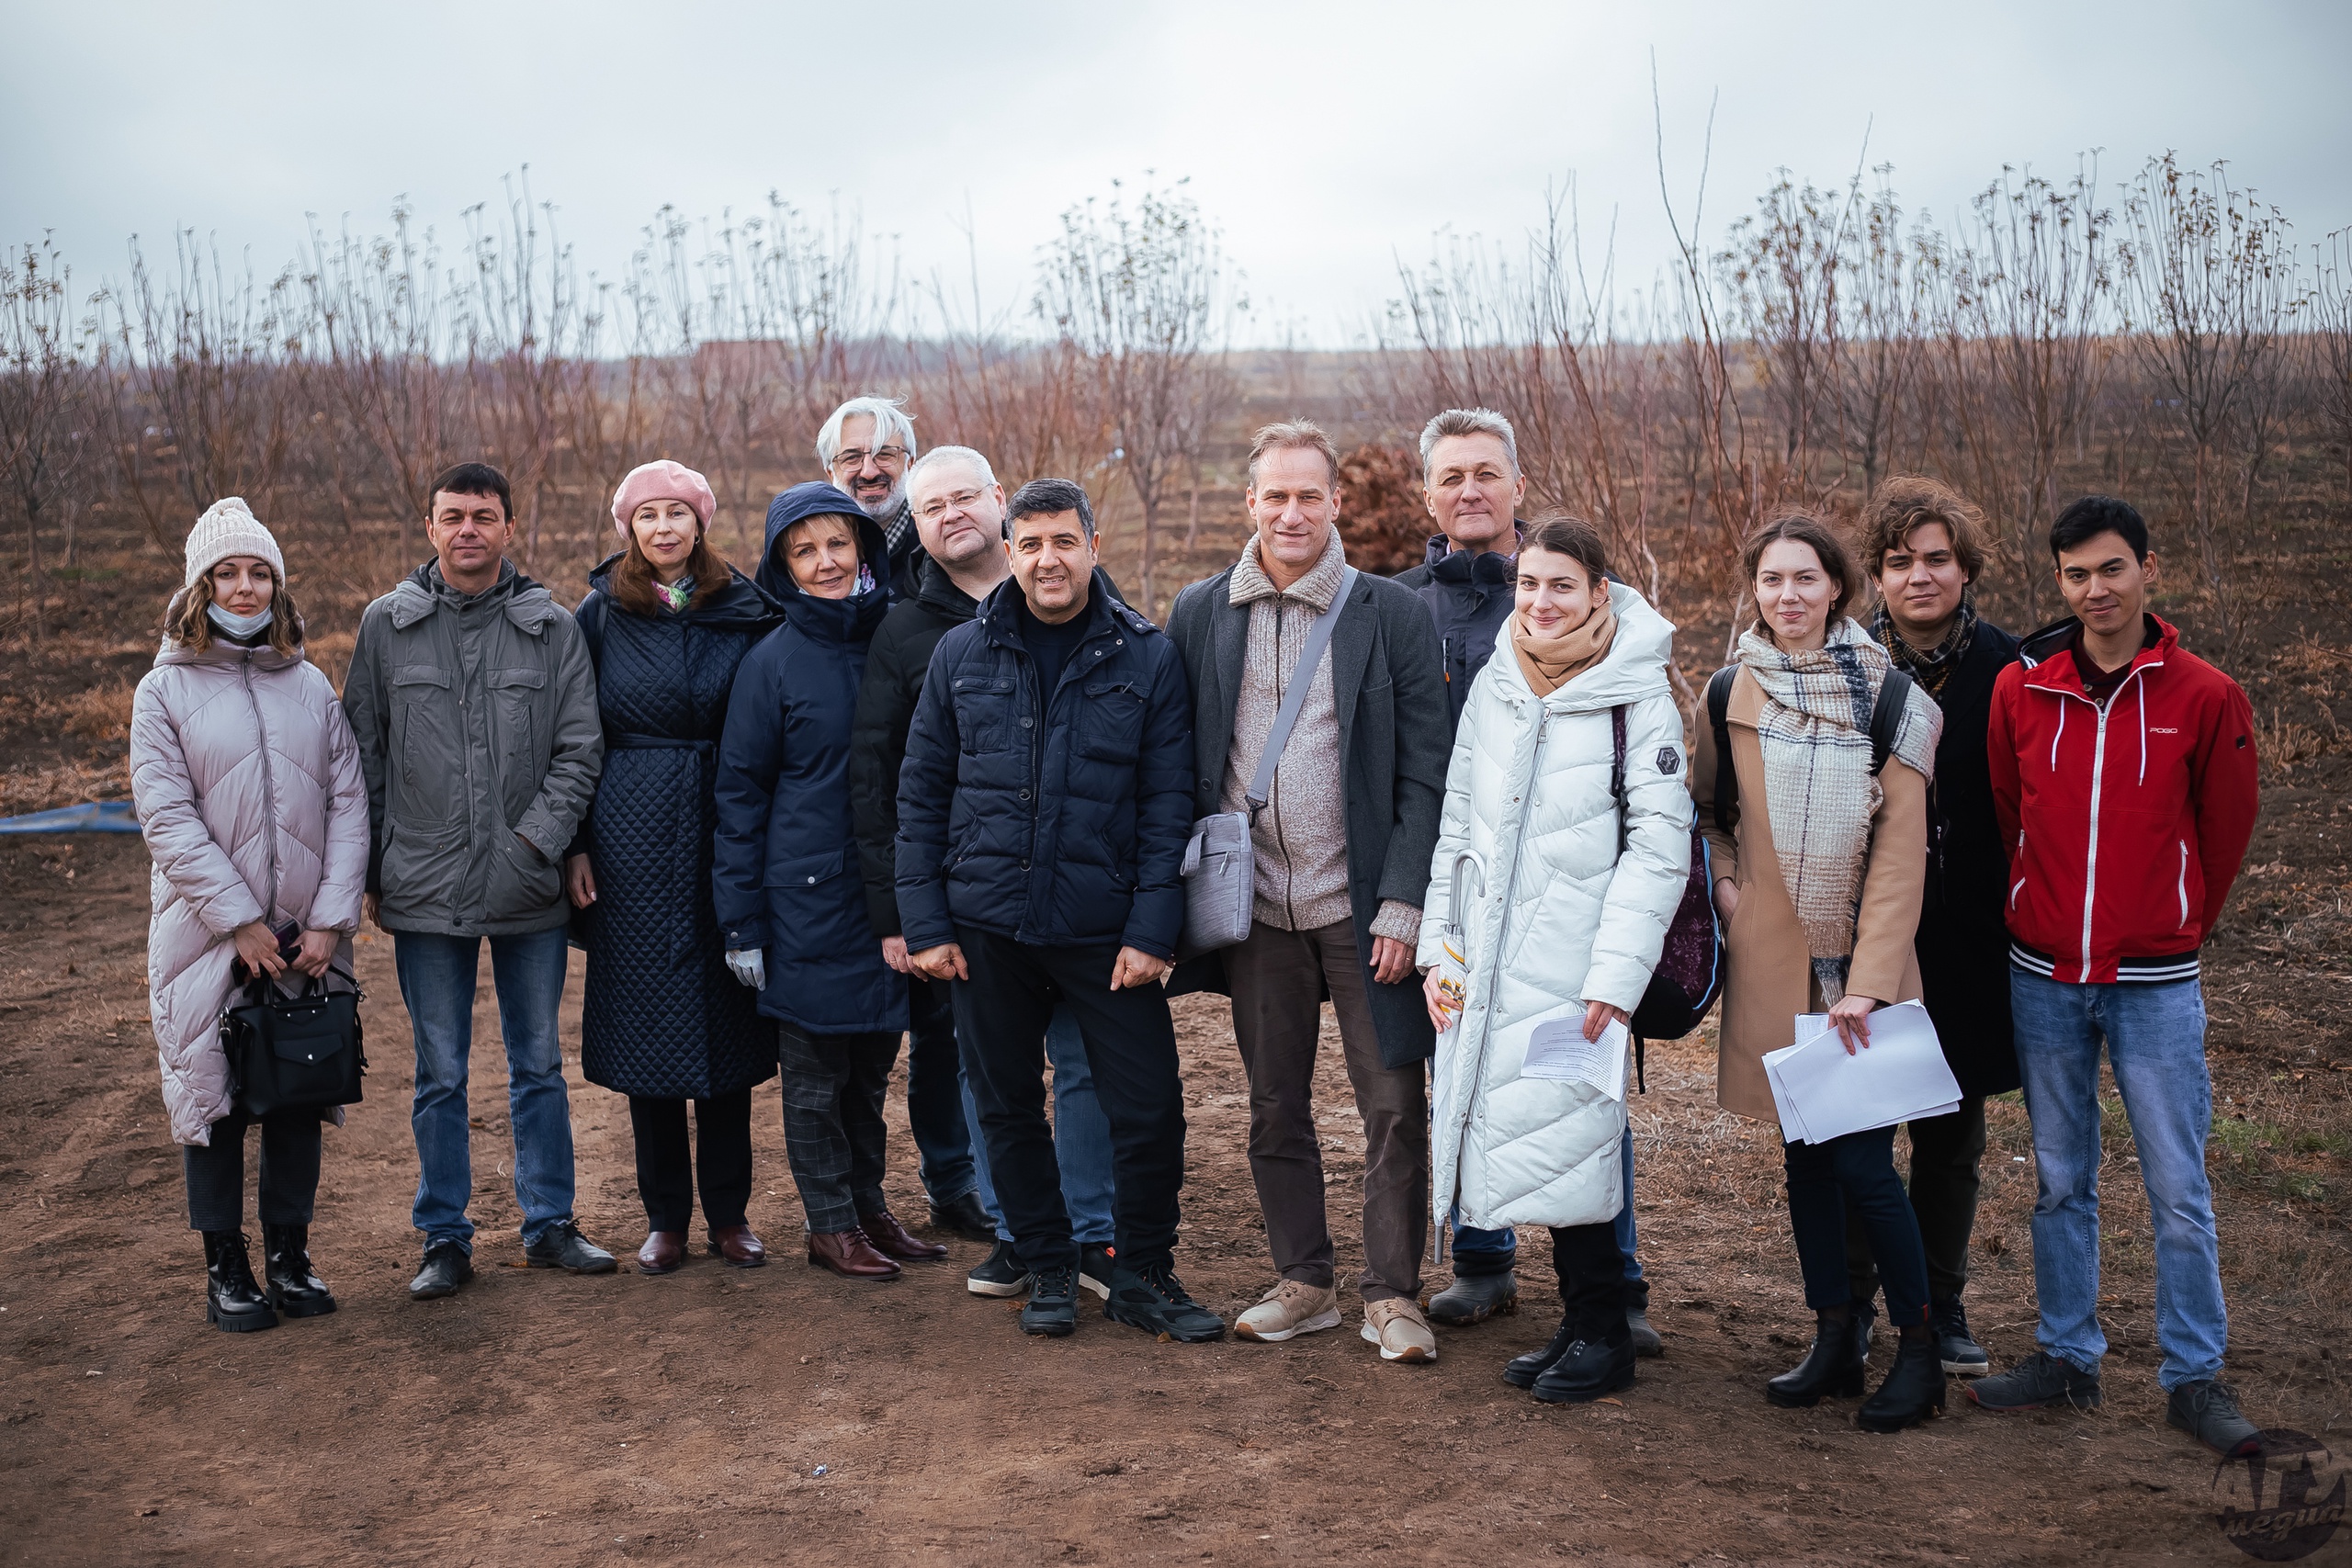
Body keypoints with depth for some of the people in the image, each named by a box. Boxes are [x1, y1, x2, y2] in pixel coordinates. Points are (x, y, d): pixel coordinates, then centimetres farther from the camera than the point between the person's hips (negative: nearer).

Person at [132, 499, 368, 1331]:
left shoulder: (311, 687, 6)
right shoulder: (164, 692, -2)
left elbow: (349, 803, 2)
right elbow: (168, 821, -8)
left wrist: (332, 919, -7)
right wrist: (242, 922, -14)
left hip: (308, 935, 2)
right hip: (210, 939, -2)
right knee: (212, 1092, 5)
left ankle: (289, 1253, 23)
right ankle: (225, 1264, 17)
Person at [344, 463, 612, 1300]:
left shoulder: (552, 627, 2)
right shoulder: (387, 625, 3)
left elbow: (580, 748, 1)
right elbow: (364, 755, 7)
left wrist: (536, 837, -11)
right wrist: (373, 871, 4)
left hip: (529, 889, 0)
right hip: (426, 890, 0)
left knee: (539, 1065, 11)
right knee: (440, 1074, 7)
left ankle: (549, 1223, 23)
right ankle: (445, 1239, 19)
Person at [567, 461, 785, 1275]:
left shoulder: (746, 613, 4)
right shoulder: (599, 617, 4)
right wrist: (574, 845, -1)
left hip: (725, 839, 0)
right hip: (632, 841, 0)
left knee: (727, 1021, 5)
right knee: (647, 1020, 4)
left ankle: (729, 1210, 17)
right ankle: (664, 1214, 16)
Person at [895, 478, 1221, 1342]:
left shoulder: (1148, 658, -1)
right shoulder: (962, 653, 3)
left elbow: (1167, 805, -3)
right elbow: (920, 794, 5)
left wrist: (1151, 929, -9)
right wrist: (925, 922, -1)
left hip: (1105, 930, -1)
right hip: (986, 928, 2)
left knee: (1150, 1109, -1)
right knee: (1008, 1110, 11)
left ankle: (1142, 1276, 19)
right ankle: (1048, 1270, 29)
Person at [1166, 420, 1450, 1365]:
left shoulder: (1392, 614, -3)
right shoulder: (1199, 614, 5)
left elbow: (1425, 775, -4)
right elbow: (1179, 765, 7)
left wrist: (1403, 904, -11)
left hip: (1361, 905, -2)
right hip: (1254, 905, 3)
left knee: (1393, 1106, 1)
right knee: (1274, 1107, 12)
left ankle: (1391, 1295, 14)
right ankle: (1303, 1283, 25)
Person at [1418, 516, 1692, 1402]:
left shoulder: (1638, 696, -5)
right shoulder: (1494, 685, 11)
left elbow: (1659, 848, -9)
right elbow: (1456, 824, 16)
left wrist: (1616, 978, -15)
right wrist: (1438, 946, 9)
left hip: (1574, 971, -5)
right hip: (1489, 966, 5)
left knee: (1560, 1138, -6)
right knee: (1534, 1148, 8)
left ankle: (1604, 1336, 10)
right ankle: (1579, 1322, 21)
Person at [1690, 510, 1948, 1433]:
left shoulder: (1888, 695, -7)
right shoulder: (1733, 692, 4)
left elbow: (1900, 852, -9)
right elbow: (1705, 807, 19)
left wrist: (1866, 982, -15)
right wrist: (1723, 879, -1)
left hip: (1858, 960, -3)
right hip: (1771, 956, 4)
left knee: (1863, 1162, -4)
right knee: (1804, 1153, 11)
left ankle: (1919, 1350, 14)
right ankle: (1833, 1340, 24)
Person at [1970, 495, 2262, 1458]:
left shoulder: (2207, 698, -5)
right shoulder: (2020, 689, -1)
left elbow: (2224, 835, 5)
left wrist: (2171, 931, 12)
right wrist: (2040, 918, 12)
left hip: (2156, 986, -2)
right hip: (2043, 979, 2)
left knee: (2178, 1188, 2)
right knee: (2059, 1181, 12)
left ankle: (2194, 1378, 14)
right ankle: (2066, 1357, 24)